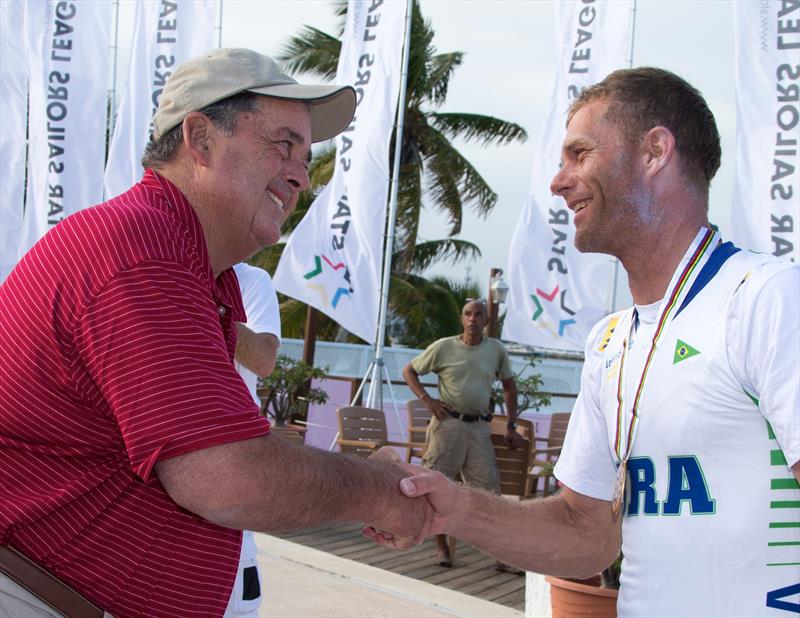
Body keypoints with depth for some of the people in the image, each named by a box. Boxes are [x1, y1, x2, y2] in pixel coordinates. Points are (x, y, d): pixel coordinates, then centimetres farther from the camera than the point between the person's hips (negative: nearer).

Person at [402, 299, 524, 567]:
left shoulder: (496, 350, 7)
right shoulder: (443, 347, 1)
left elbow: (509, 386, 19)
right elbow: (409, 371, 9)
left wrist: (511, 427, 15)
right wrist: (427, 399, -5)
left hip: (479, 427, 2)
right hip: (447, 423, -1)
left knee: (489, 489, -2)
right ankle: (442, 546, 15)